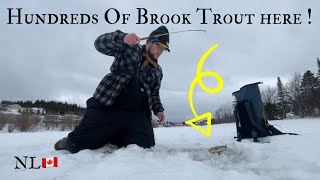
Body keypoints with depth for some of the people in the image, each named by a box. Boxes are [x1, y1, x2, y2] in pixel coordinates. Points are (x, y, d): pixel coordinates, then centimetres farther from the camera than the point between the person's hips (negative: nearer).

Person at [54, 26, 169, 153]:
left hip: (136, 114, 4)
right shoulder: (129, 48, 7)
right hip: (107, 106, -4)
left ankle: (114, 138, 11)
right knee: (80, 144, -14)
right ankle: (71, 143, 27)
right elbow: (101, 43, -6)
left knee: (145, 145, -21)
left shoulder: (158, 71, 22)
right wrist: (122, 38, -26)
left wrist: (158, 109, 8)